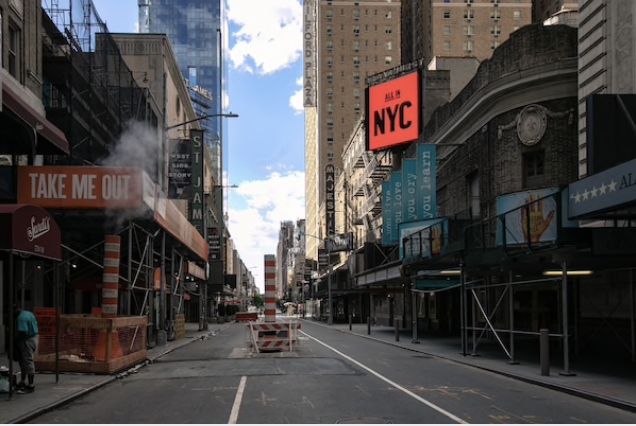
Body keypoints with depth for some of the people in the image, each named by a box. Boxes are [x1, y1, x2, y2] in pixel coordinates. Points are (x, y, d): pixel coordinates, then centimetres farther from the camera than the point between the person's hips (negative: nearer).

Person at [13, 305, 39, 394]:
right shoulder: (29, 313, 11)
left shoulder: (21, 318, -20)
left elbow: (23, 333, -28)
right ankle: (22, 382, 27)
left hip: (27, 341, -10)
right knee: (22, 362, 19)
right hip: (34, 338, 11)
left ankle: (31, 386, 1)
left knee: (28, 363, -4)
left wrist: (16, 340, -13)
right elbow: (35, 325, 18)